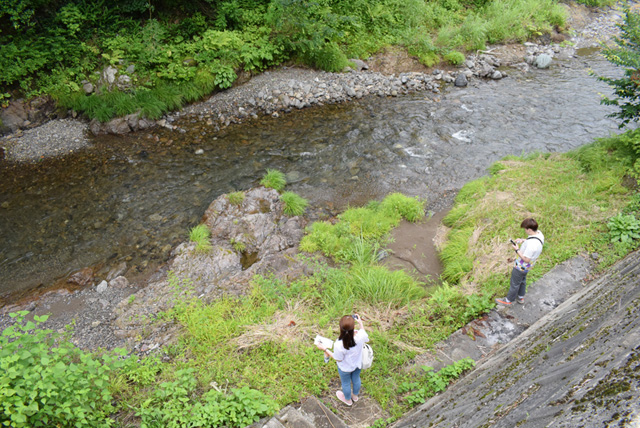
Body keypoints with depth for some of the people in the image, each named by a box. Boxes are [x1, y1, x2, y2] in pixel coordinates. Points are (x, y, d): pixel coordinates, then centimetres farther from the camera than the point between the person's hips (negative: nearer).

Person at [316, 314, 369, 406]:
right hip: (358, 364, 3)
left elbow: (338, 359, -22)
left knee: (346, 383, 29)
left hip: (345, 368, -3)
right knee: (356, 379, 34)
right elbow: (365, 338, -8)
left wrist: (325, 349, -16)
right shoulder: (360, 335, -35)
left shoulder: (339, 345, -42)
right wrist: (360, 323, -5)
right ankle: (355, 395, 64)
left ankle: (348, 399, 60)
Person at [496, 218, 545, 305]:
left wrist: (517, 250, -21)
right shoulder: (539, 233, -13)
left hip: (521, 267, -9)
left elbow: (526, 259, -30)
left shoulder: (531, 244, -41)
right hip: (526, 266, 9)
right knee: (522, 280, 30)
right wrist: (523, 240, -4)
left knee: (515, 283, 14)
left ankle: (508, 300, 36)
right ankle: (520, 298, 52)